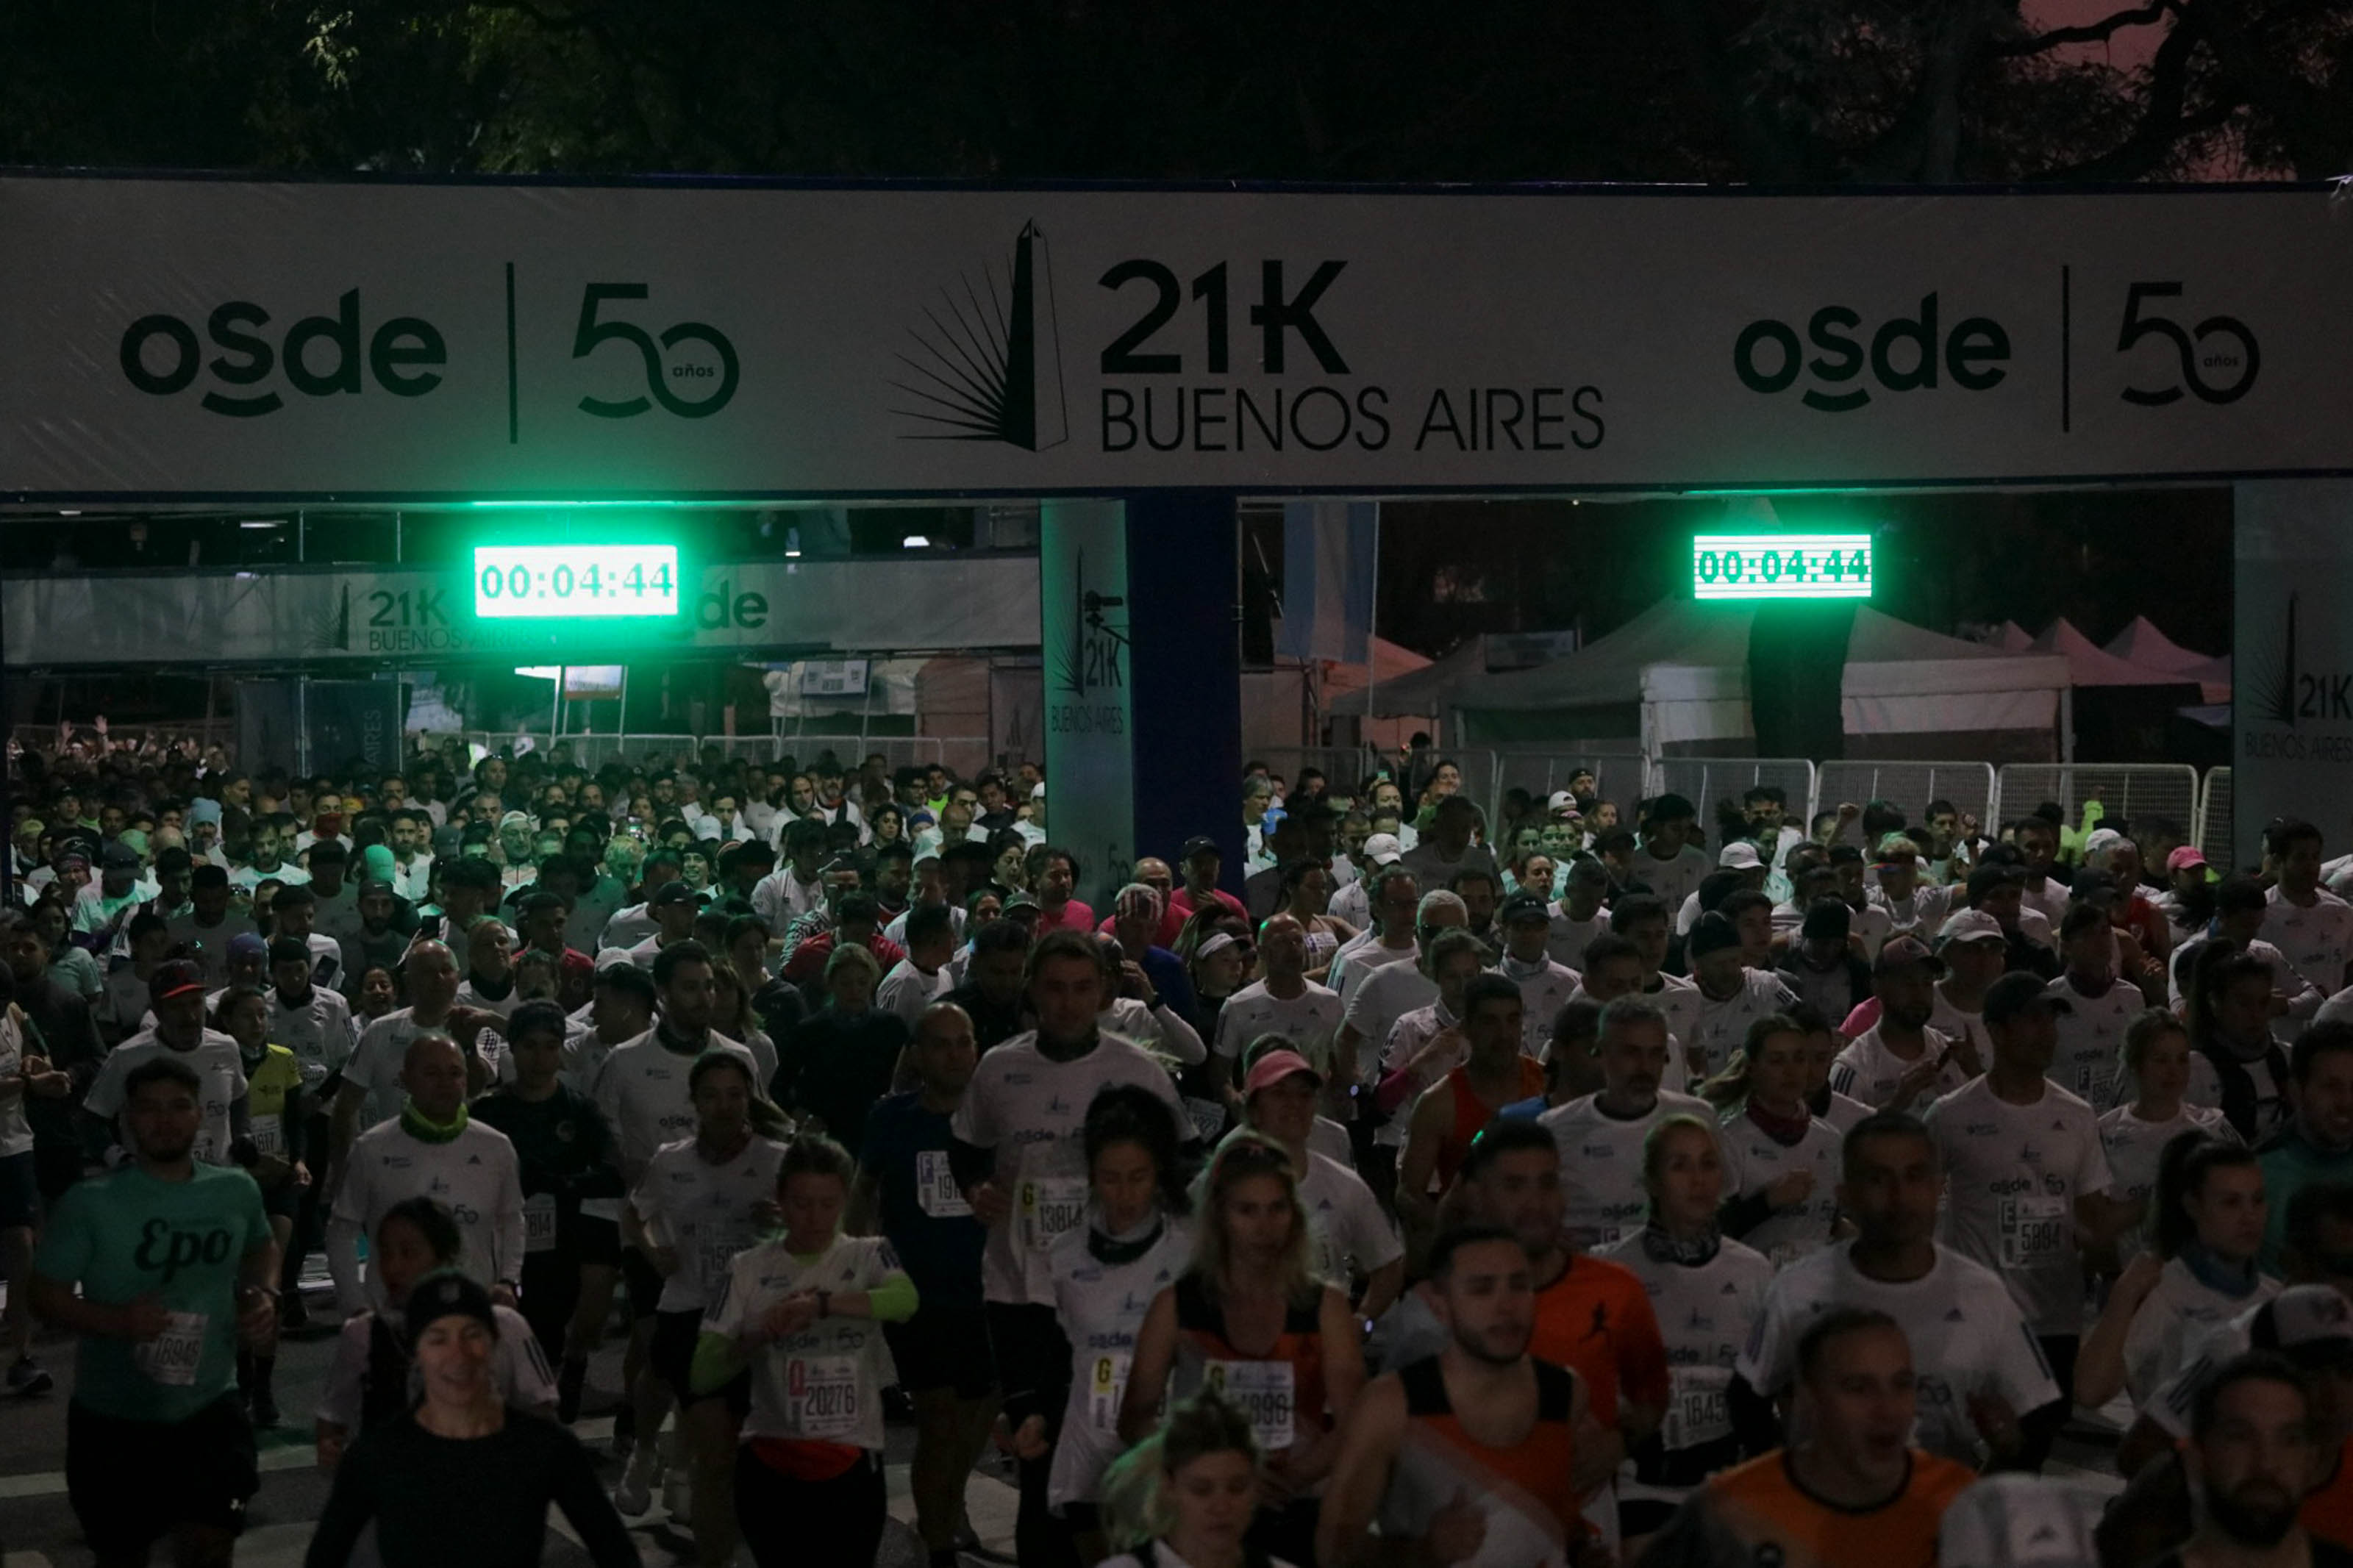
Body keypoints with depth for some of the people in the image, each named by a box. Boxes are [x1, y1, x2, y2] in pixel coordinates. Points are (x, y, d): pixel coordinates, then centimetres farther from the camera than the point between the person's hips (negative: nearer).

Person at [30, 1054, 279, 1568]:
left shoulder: (236, 1192, -2)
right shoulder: (90, 1203, -14)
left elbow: (262, 1248, 19)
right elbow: (46, 1295, -11)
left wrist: (265, 1295, -2)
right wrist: (116, 1320, -28)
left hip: (209, 1408, 2)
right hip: (113, 1418, -1)